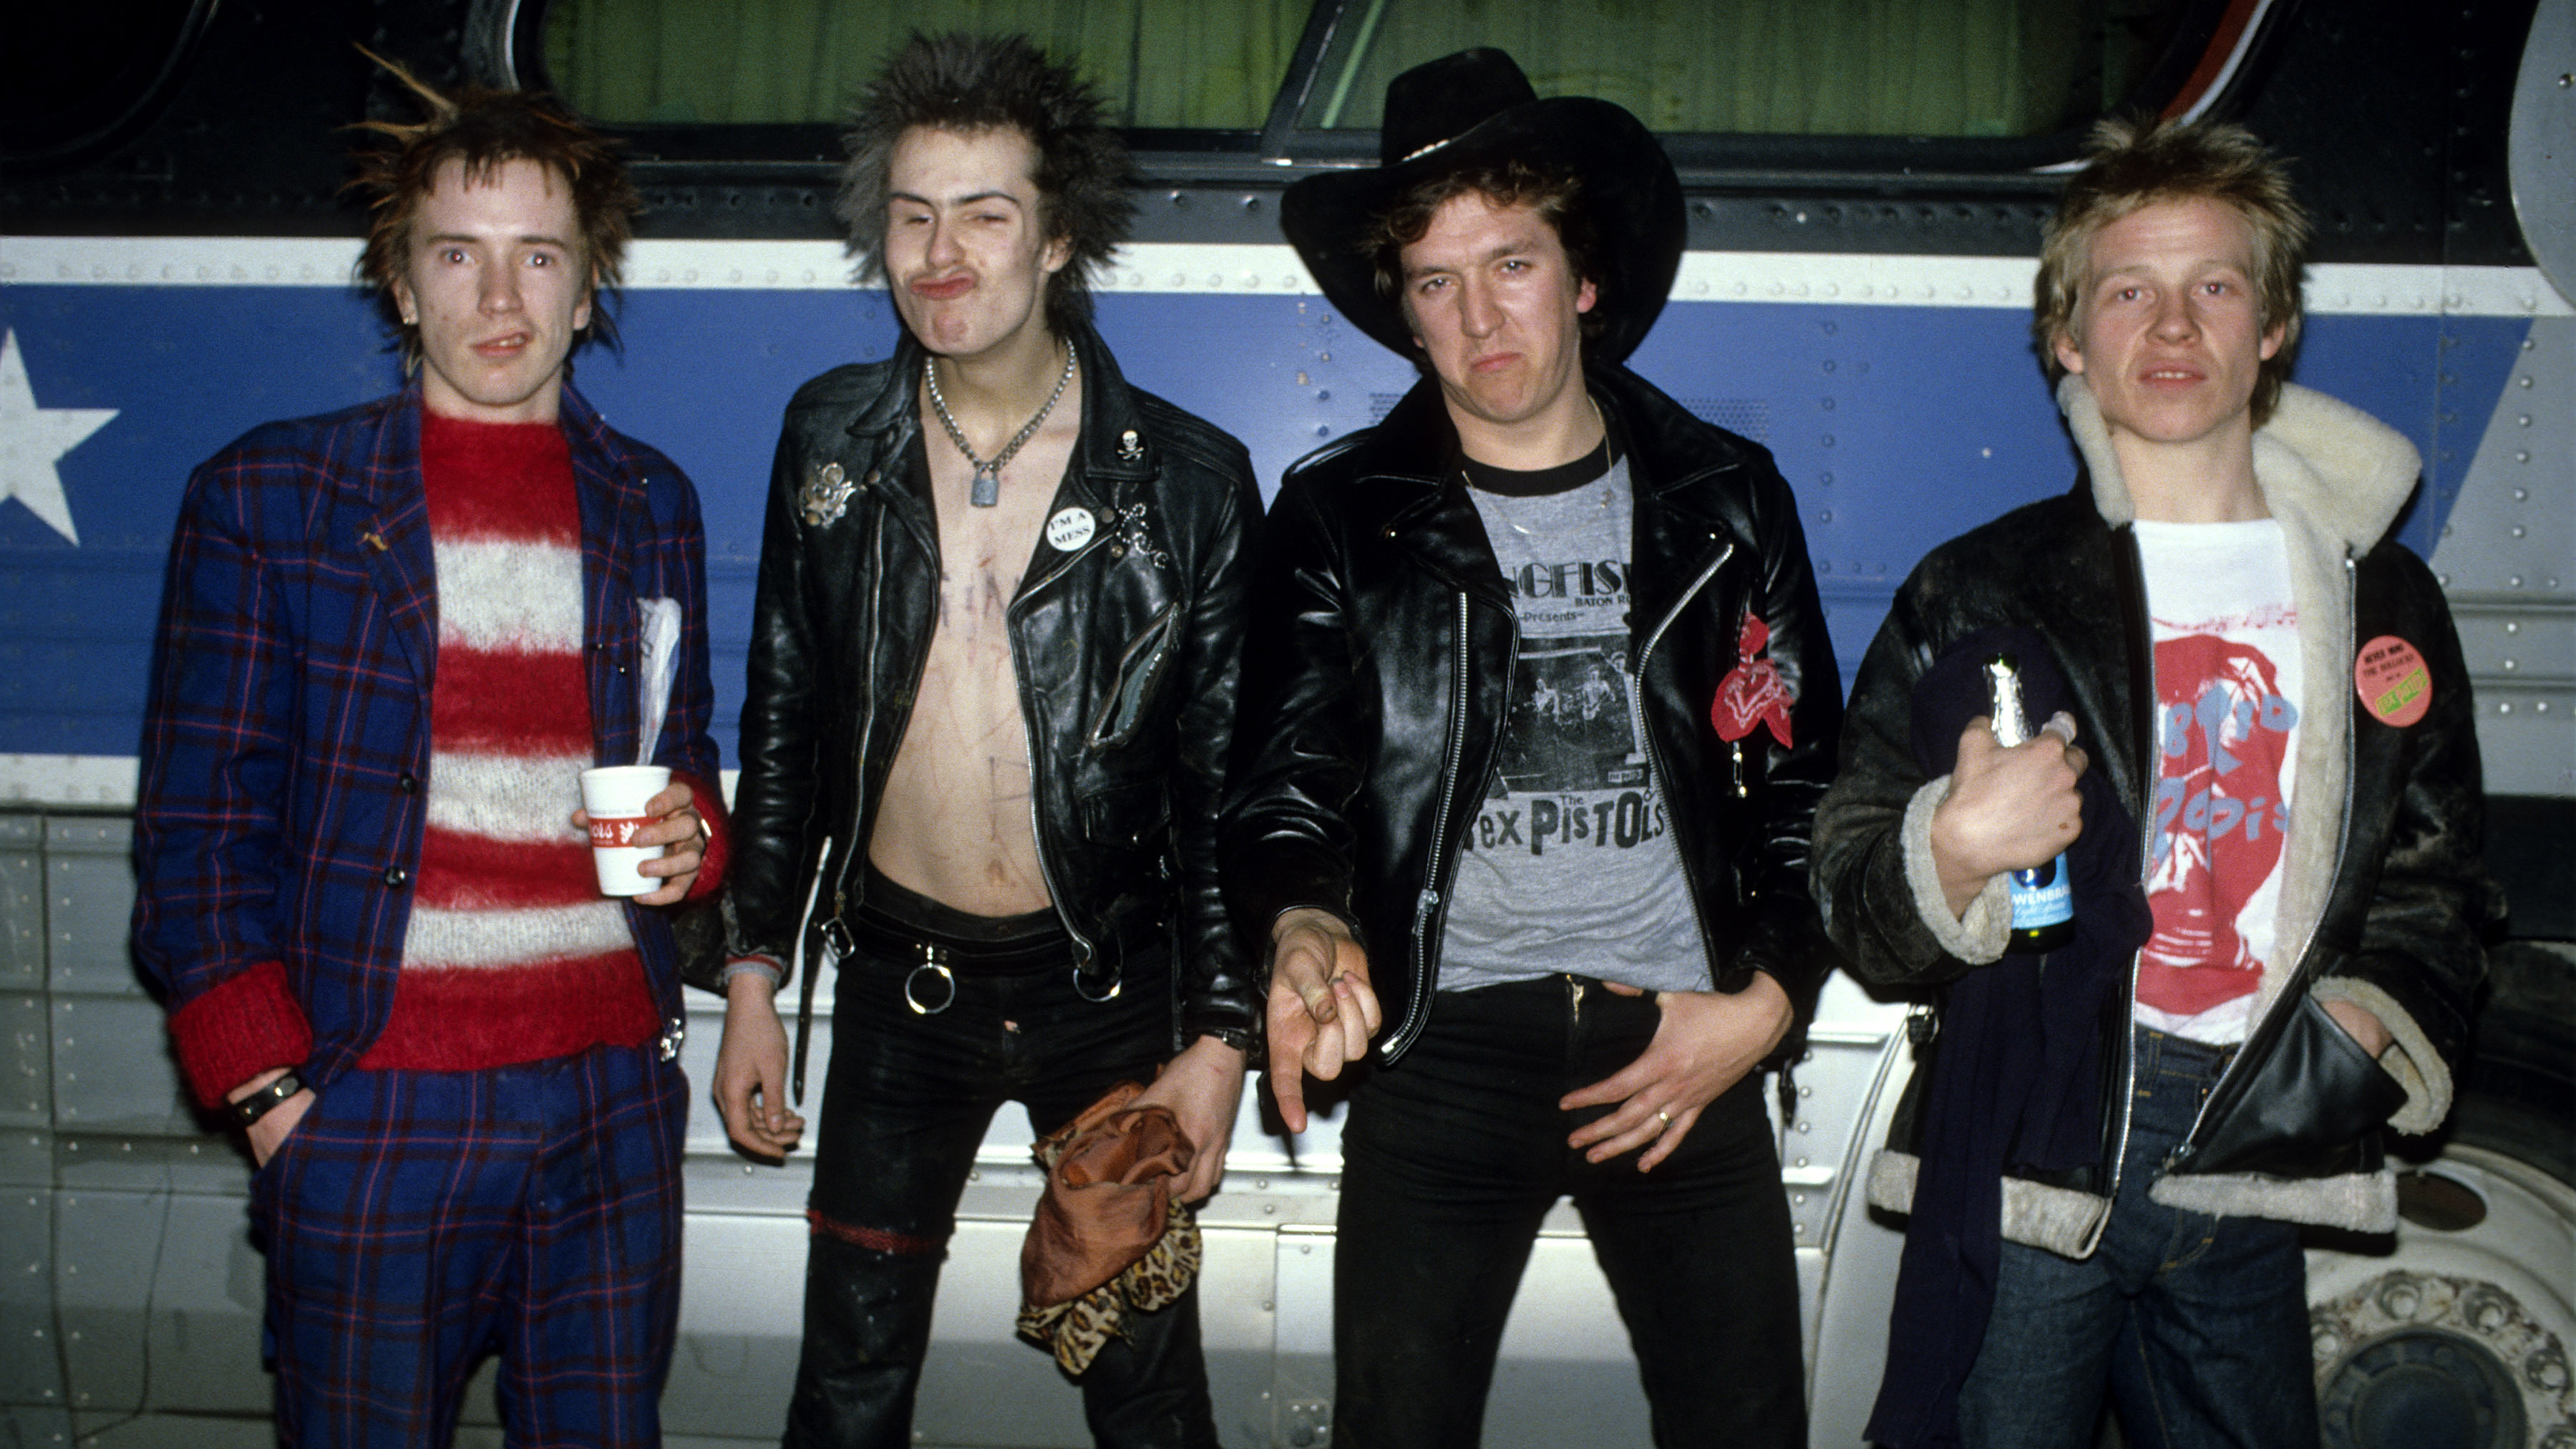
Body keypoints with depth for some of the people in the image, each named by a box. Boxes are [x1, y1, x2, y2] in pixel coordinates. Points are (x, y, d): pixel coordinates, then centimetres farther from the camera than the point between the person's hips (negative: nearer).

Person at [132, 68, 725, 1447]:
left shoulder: (650, 507, 11)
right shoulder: (266, 496, 1)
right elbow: (196, 832, 0)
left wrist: (691, 835, -1)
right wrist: (268, 1089, -6)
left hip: (613, 1087, 3)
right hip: (372, 1098, -3)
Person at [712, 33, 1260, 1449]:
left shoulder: (1189, 478, -8)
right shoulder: (831, 438, 0)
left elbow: (1225, 775, -4)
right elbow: (782, 720, 7)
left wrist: (1220, 1032, -6)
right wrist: (753, 976, 6)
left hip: (1108, 986, -2)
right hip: (897, 976, 2)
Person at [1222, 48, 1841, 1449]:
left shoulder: (1724, 498, 7)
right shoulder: (1341, 515, 4)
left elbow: (1806, 780, 8)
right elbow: (1283, 778, -3)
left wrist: (1766, 999, -4)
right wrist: (1306, 924, -25)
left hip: (1681, 1043, 1)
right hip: (1443, 1045, -1)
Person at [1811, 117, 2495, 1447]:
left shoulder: (2382, 600, 10)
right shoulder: (1978, 593, -1)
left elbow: (2432, 884, 21)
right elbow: (1858, 918, -1)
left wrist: (2378, 1021, 1)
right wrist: (1957, 852, -23)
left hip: (2253, 1181, 3)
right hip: (2023, 1167, -3)